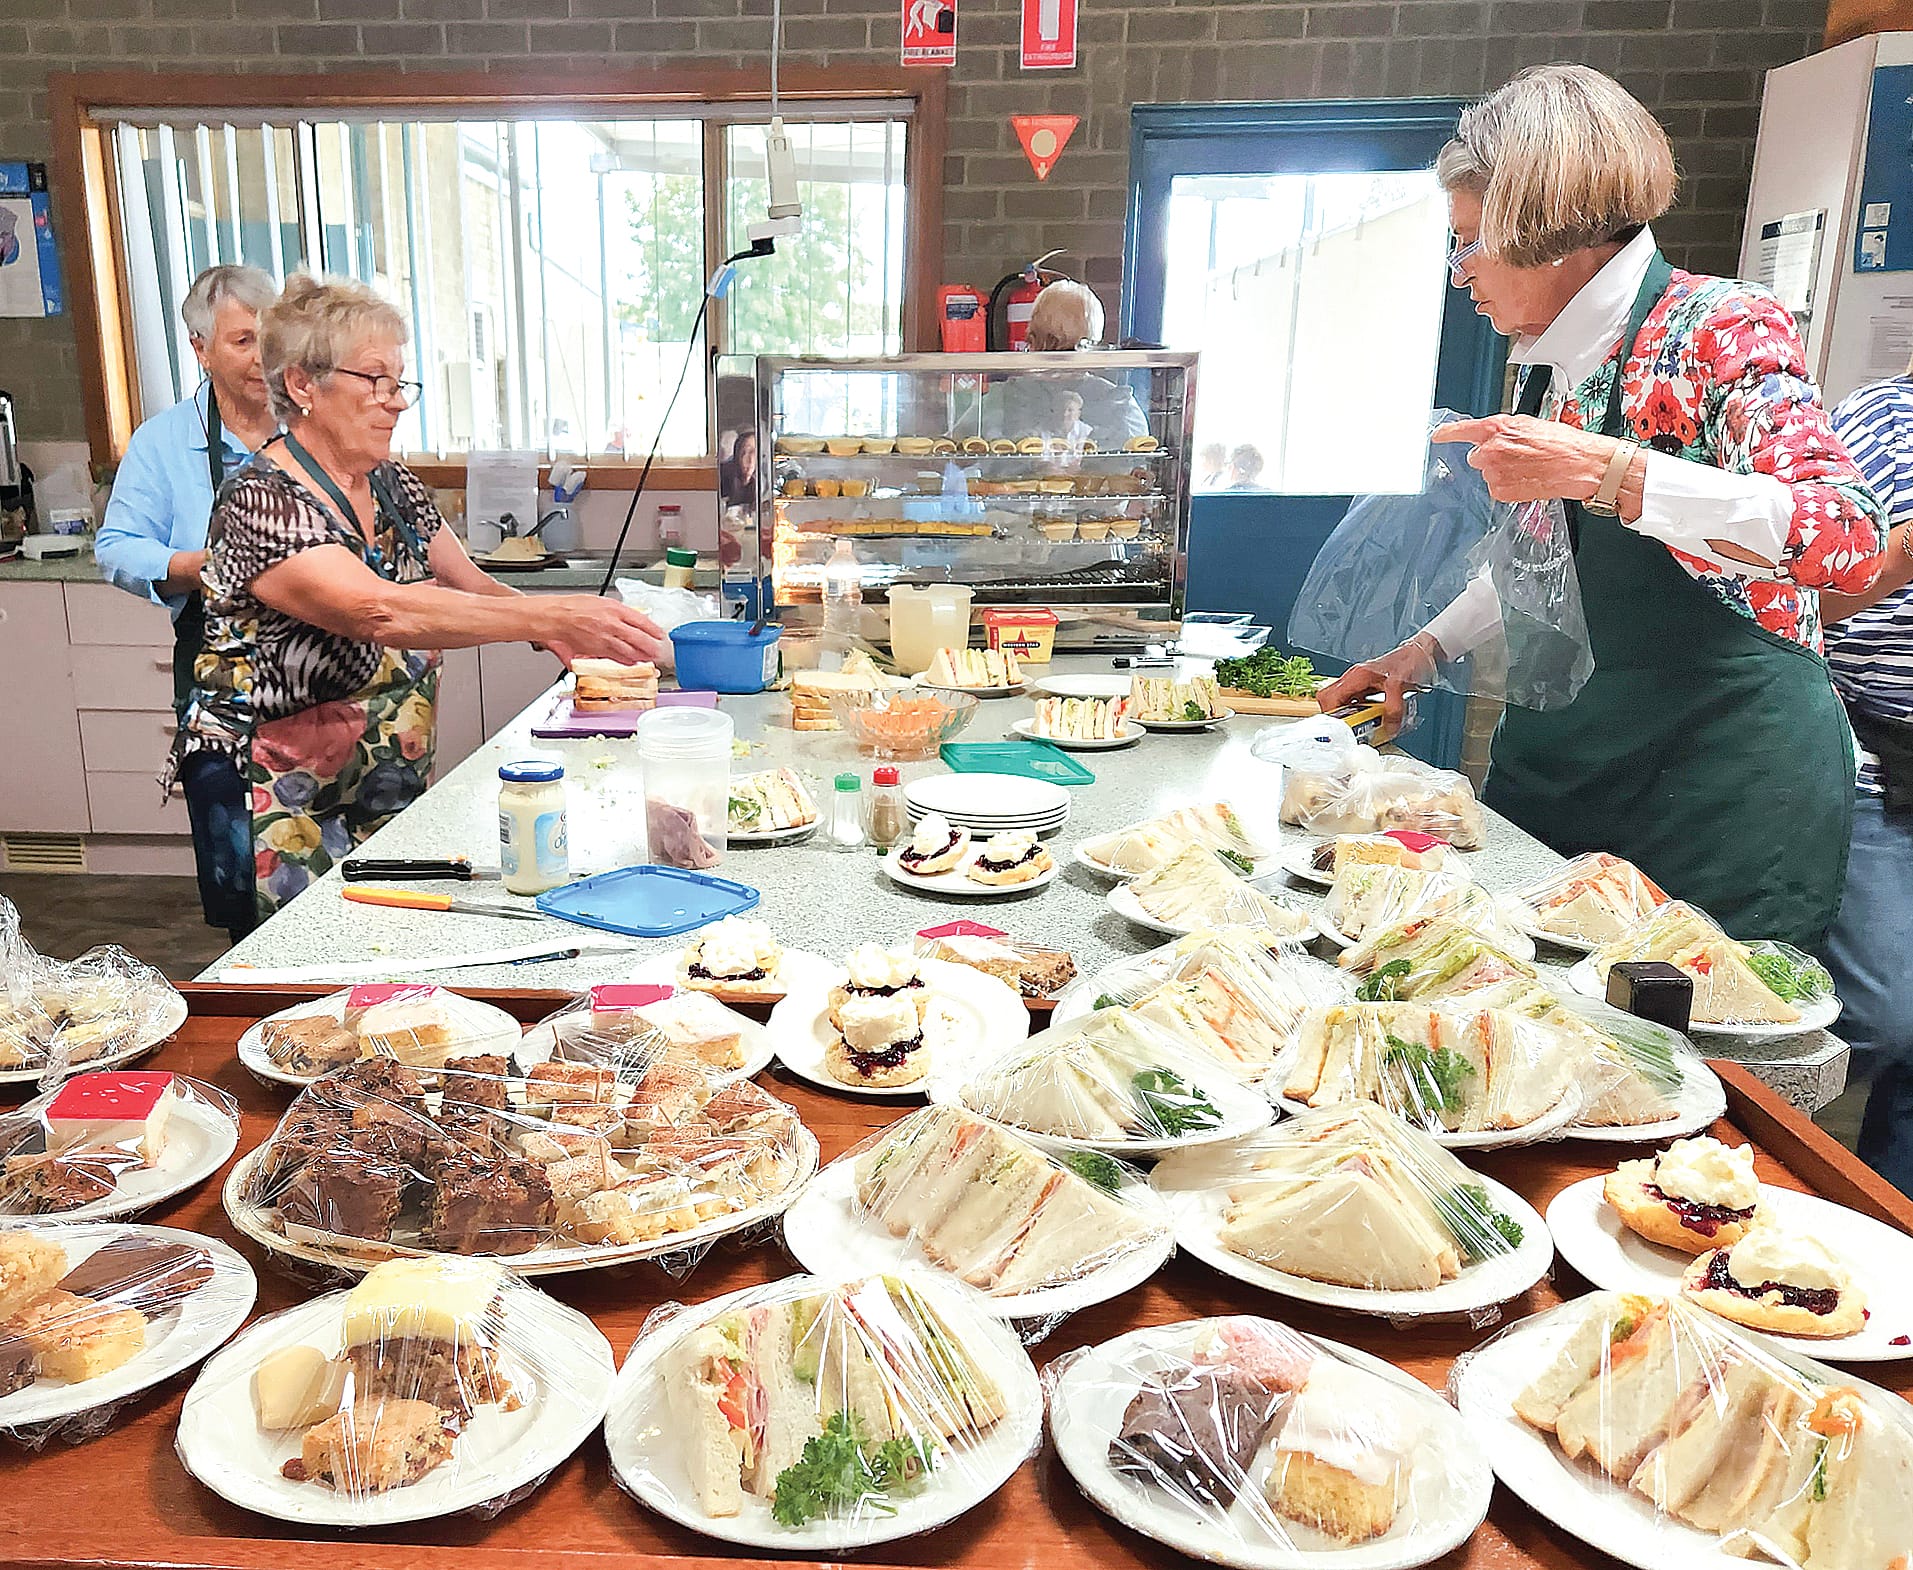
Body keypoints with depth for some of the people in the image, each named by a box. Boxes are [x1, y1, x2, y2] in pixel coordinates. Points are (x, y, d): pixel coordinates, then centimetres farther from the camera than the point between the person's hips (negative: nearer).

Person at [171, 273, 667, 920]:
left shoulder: (393, 484, 7)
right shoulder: (260, 503, -18)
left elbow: (472, 587, 9)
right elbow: (379, 612, -32)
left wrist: (558, 633, -12)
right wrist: (550, 615, -39)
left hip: (397, 796, 7)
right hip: (292, 813, -6)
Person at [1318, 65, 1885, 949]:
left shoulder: (1718, 328, -13)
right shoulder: (1549, 364, 9)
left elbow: (1847, 539, -25)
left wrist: (1602, 470, -30)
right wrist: (1427, 650, 14)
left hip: (1723, 787, -7)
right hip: (1556, 767, 7)